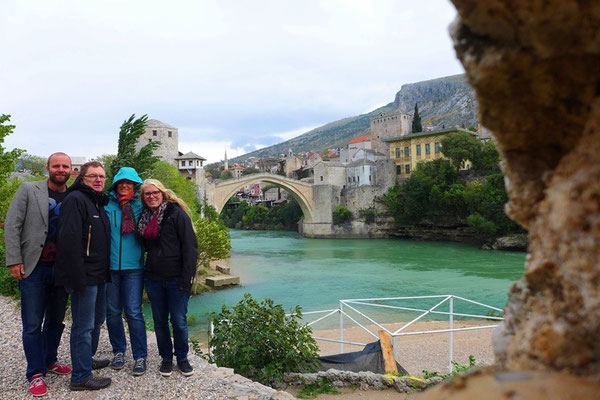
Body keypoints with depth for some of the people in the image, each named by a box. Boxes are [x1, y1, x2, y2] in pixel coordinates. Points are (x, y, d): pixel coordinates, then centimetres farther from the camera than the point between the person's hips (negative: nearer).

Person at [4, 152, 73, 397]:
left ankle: (49, 360, 33)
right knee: (33, 324, 3)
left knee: (56, 319, 15)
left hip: (62, 269, 3)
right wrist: (14, 260, -10)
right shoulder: (28, 190, -1)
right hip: (33, 267, -3)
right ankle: (36, 373, 16)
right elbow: (12, 226, -4)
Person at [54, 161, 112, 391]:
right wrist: (77, 277, -25)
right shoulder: (75, 199, -13)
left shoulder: (99, 203, 16)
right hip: (85, 275, -10)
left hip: (99, 275, 10)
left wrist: (105, 272, 16)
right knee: (84, 325, -1)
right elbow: (69, 240, -22)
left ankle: (87, 359, 38)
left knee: (97, 319, 21)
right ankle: (81, 377, 10)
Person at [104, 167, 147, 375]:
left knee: (133, 312, -3)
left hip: (133, 266, -1)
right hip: (110, 265, 1)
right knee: (113, 311, 11)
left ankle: (140, 356, 8)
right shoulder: (106, 204, 3)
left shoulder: (140, 206, 5)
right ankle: (118, 351, 28)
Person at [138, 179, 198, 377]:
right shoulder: (145, 217, 11)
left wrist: (187, 279, -16)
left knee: (179, 321, 3)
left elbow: (190, 248, -12)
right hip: (154, 279, 5)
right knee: (160, 321, 12)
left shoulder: (177, 214, -8)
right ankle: (166, 358, 27)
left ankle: (182, 358, 21)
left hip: (175, 279, -5)